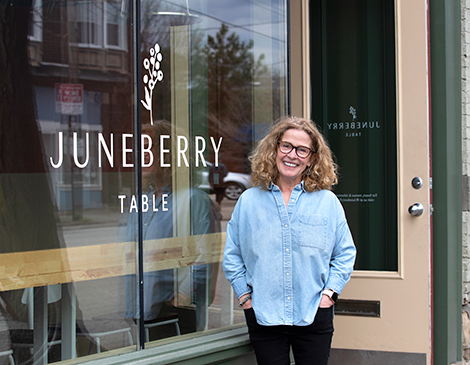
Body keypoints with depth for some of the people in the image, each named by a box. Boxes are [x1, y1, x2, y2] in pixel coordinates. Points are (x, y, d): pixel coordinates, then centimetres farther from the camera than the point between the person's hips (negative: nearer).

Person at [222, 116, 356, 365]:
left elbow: (345, 253, 8)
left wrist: (329, 292, -2)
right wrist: (244, 295, 2)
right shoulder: (248, 201, 6)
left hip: (313, 315, 0)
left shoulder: (328, 202, 5)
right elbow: (232, 256, 11)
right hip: (263, 315, 0)